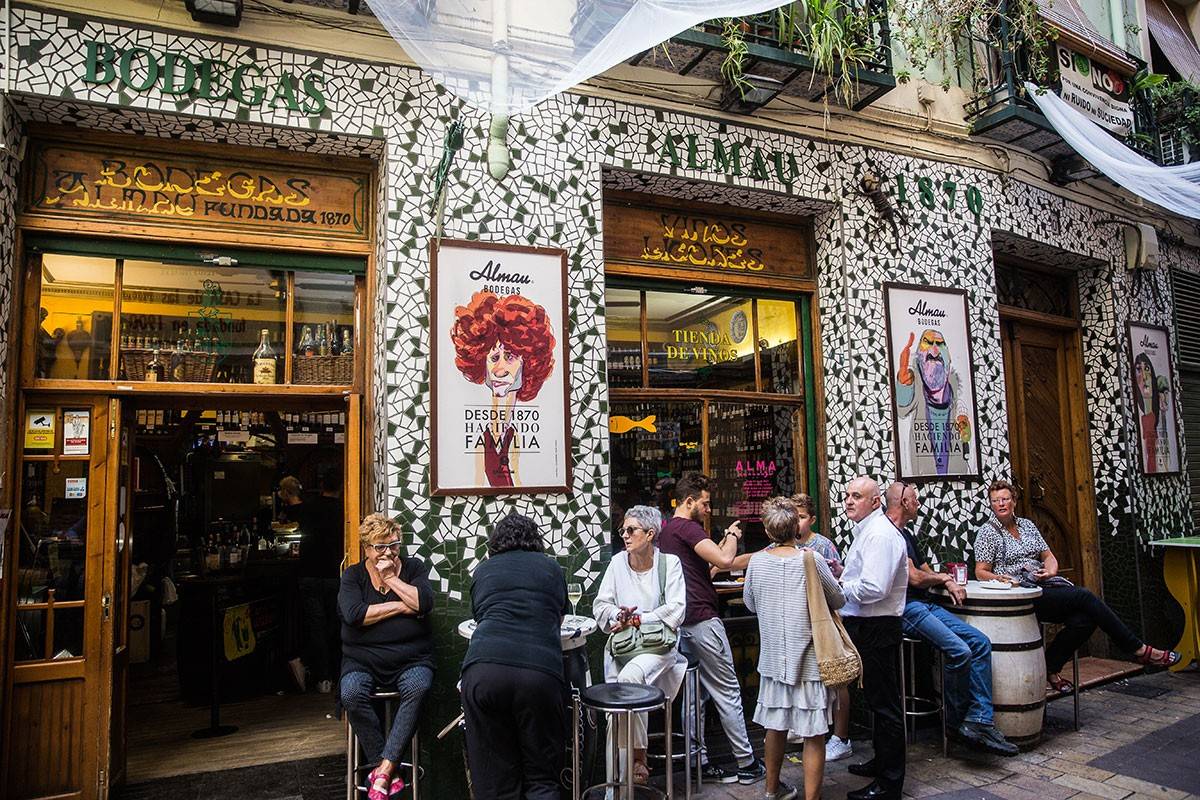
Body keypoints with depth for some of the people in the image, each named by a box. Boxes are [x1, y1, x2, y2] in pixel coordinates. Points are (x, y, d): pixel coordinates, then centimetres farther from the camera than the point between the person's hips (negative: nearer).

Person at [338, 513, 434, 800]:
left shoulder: (414, 567, 7)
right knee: (352, 693, -31)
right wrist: (402, 607, -10)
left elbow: (424, 603, -11)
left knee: (418, 688, -32)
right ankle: (388, 770, -20)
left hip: (410, 658, 0)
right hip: (363, 659, 1)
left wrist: (391, 578, -9)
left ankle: (383, 770, -26)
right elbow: (354, 615, -12)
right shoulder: (353, 575, 7)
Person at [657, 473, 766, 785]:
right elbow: (724, 561, -25)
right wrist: (733, 536, -6)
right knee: (728, 692, 0)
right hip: (702, 619, -9)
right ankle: (747, 763, 9)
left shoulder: (666, 530, 15)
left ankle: (700, 762, 17)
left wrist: (723, 540, 15)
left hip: (682, 620, 9)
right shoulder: (687, 528, -15)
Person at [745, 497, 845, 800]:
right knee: (814, 735, 5)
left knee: (775, 726, 19)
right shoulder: (811, 560, -16)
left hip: (773, 658, 4)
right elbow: (838, 601, -3)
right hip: (809, 658, -4)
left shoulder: (756, 562, -6)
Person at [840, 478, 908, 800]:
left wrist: (837, 587, -16)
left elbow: (874, 588, -27)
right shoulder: (868, 530, 13)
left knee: (884, 703, 0)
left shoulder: (879, 534, -20)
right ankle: (882, 762, 37)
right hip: (868, 626, 11)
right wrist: (842, 575, 6)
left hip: (875, 629, -11)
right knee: (879, 700, 22)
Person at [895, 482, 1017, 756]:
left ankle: (980, 720, -7)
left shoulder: (906, 534, 23)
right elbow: (914, 578, -15)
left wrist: (948, 582, 2)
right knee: (959, 650, -25)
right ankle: (955, 721, -4)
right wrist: (944, 577, 4)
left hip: (927, 605, 10)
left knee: (980, 642, -3)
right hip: (907, 608, -10)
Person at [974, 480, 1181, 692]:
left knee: (1084, 620, -21)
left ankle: (1050, 668, -4)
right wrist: (1000, 579, -22)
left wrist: (1050, 570, -5)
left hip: (1044, 585, 6)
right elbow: (981, 572, -3)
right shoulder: (987, 532, -1)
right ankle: (1140, 650, -11)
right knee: (1084, 596, -21)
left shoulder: (1026, 524, 17)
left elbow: (1048, 556, 17)